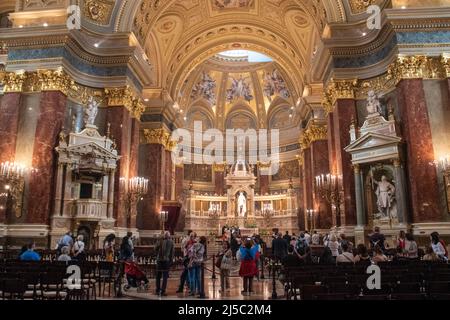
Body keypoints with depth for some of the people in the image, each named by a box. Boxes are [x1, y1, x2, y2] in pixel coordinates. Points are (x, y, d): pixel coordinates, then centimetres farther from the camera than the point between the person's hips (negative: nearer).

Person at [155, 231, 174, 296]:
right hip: (167, 260, -1)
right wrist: (171, 260, 7)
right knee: (165, 277, 4)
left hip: (159, 260, 2)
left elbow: (155, 249, -1)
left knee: (158, 276, 14)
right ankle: (163, 291, 1)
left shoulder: (160, 241, -3)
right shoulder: (171, 242, -4)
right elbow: (172, 252, -1)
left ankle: (158, 291, 19)